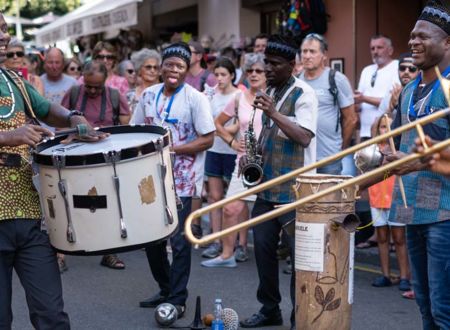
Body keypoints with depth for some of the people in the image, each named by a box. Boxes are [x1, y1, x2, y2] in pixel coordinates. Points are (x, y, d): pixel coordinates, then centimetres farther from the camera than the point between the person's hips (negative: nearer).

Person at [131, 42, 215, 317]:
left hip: (181, 180, -5)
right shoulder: (149, 95, 7)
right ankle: (166, 289, 30)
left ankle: (178, 299, 8)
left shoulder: (195, 98, -8)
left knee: (179, 240, -3)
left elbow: (208, 139, -12)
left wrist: (173, 149, -20)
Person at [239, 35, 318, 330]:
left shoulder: (303, 94, -10)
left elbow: (304, 137, -21)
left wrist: (273, 113, -27)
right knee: (264, 246, 10)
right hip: (268, 184, 8)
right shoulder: (270, 92, 14)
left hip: (295, 189, -8)